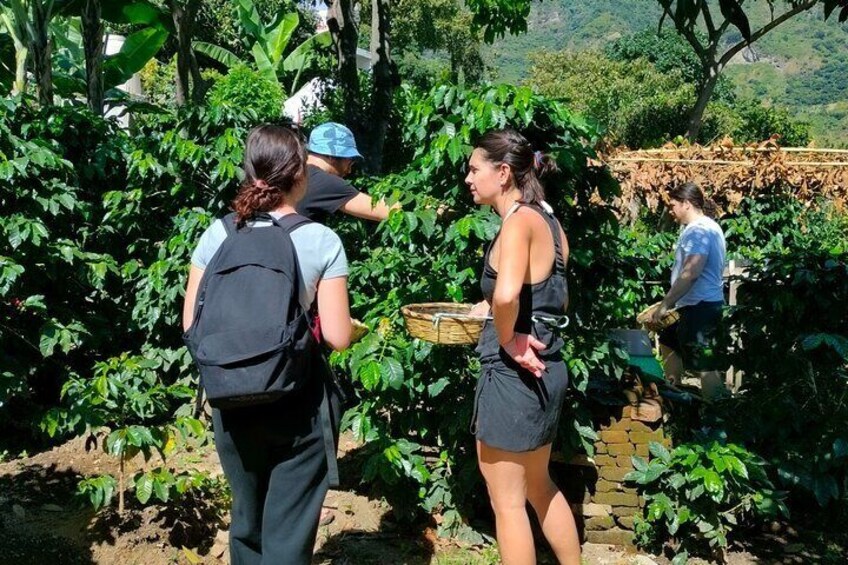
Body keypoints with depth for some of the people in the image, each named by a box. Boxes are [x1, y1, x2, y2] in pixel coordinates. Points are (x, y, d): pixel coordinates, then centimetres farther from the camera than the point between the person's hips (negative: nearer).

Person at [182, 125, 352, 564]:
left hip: (234, 402, 3)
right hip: (299, 404, -3)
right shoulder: (322, 241, -11)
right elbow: (337, 337, -11)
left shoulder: (217, 235, -3)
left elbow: (192, 326, 0)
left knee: (247, 521, 23)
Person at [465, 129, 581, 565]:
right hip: (544, 369, 9)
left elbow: (506, 294, -36)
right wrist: (491, 311, 13)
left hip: (513, 374, -9)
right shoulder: (546, 220, 9)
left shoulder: (519, 220, -18)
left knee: (507, 503, 9)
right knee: (539, 487, 26)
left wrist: (507, 340, -20)